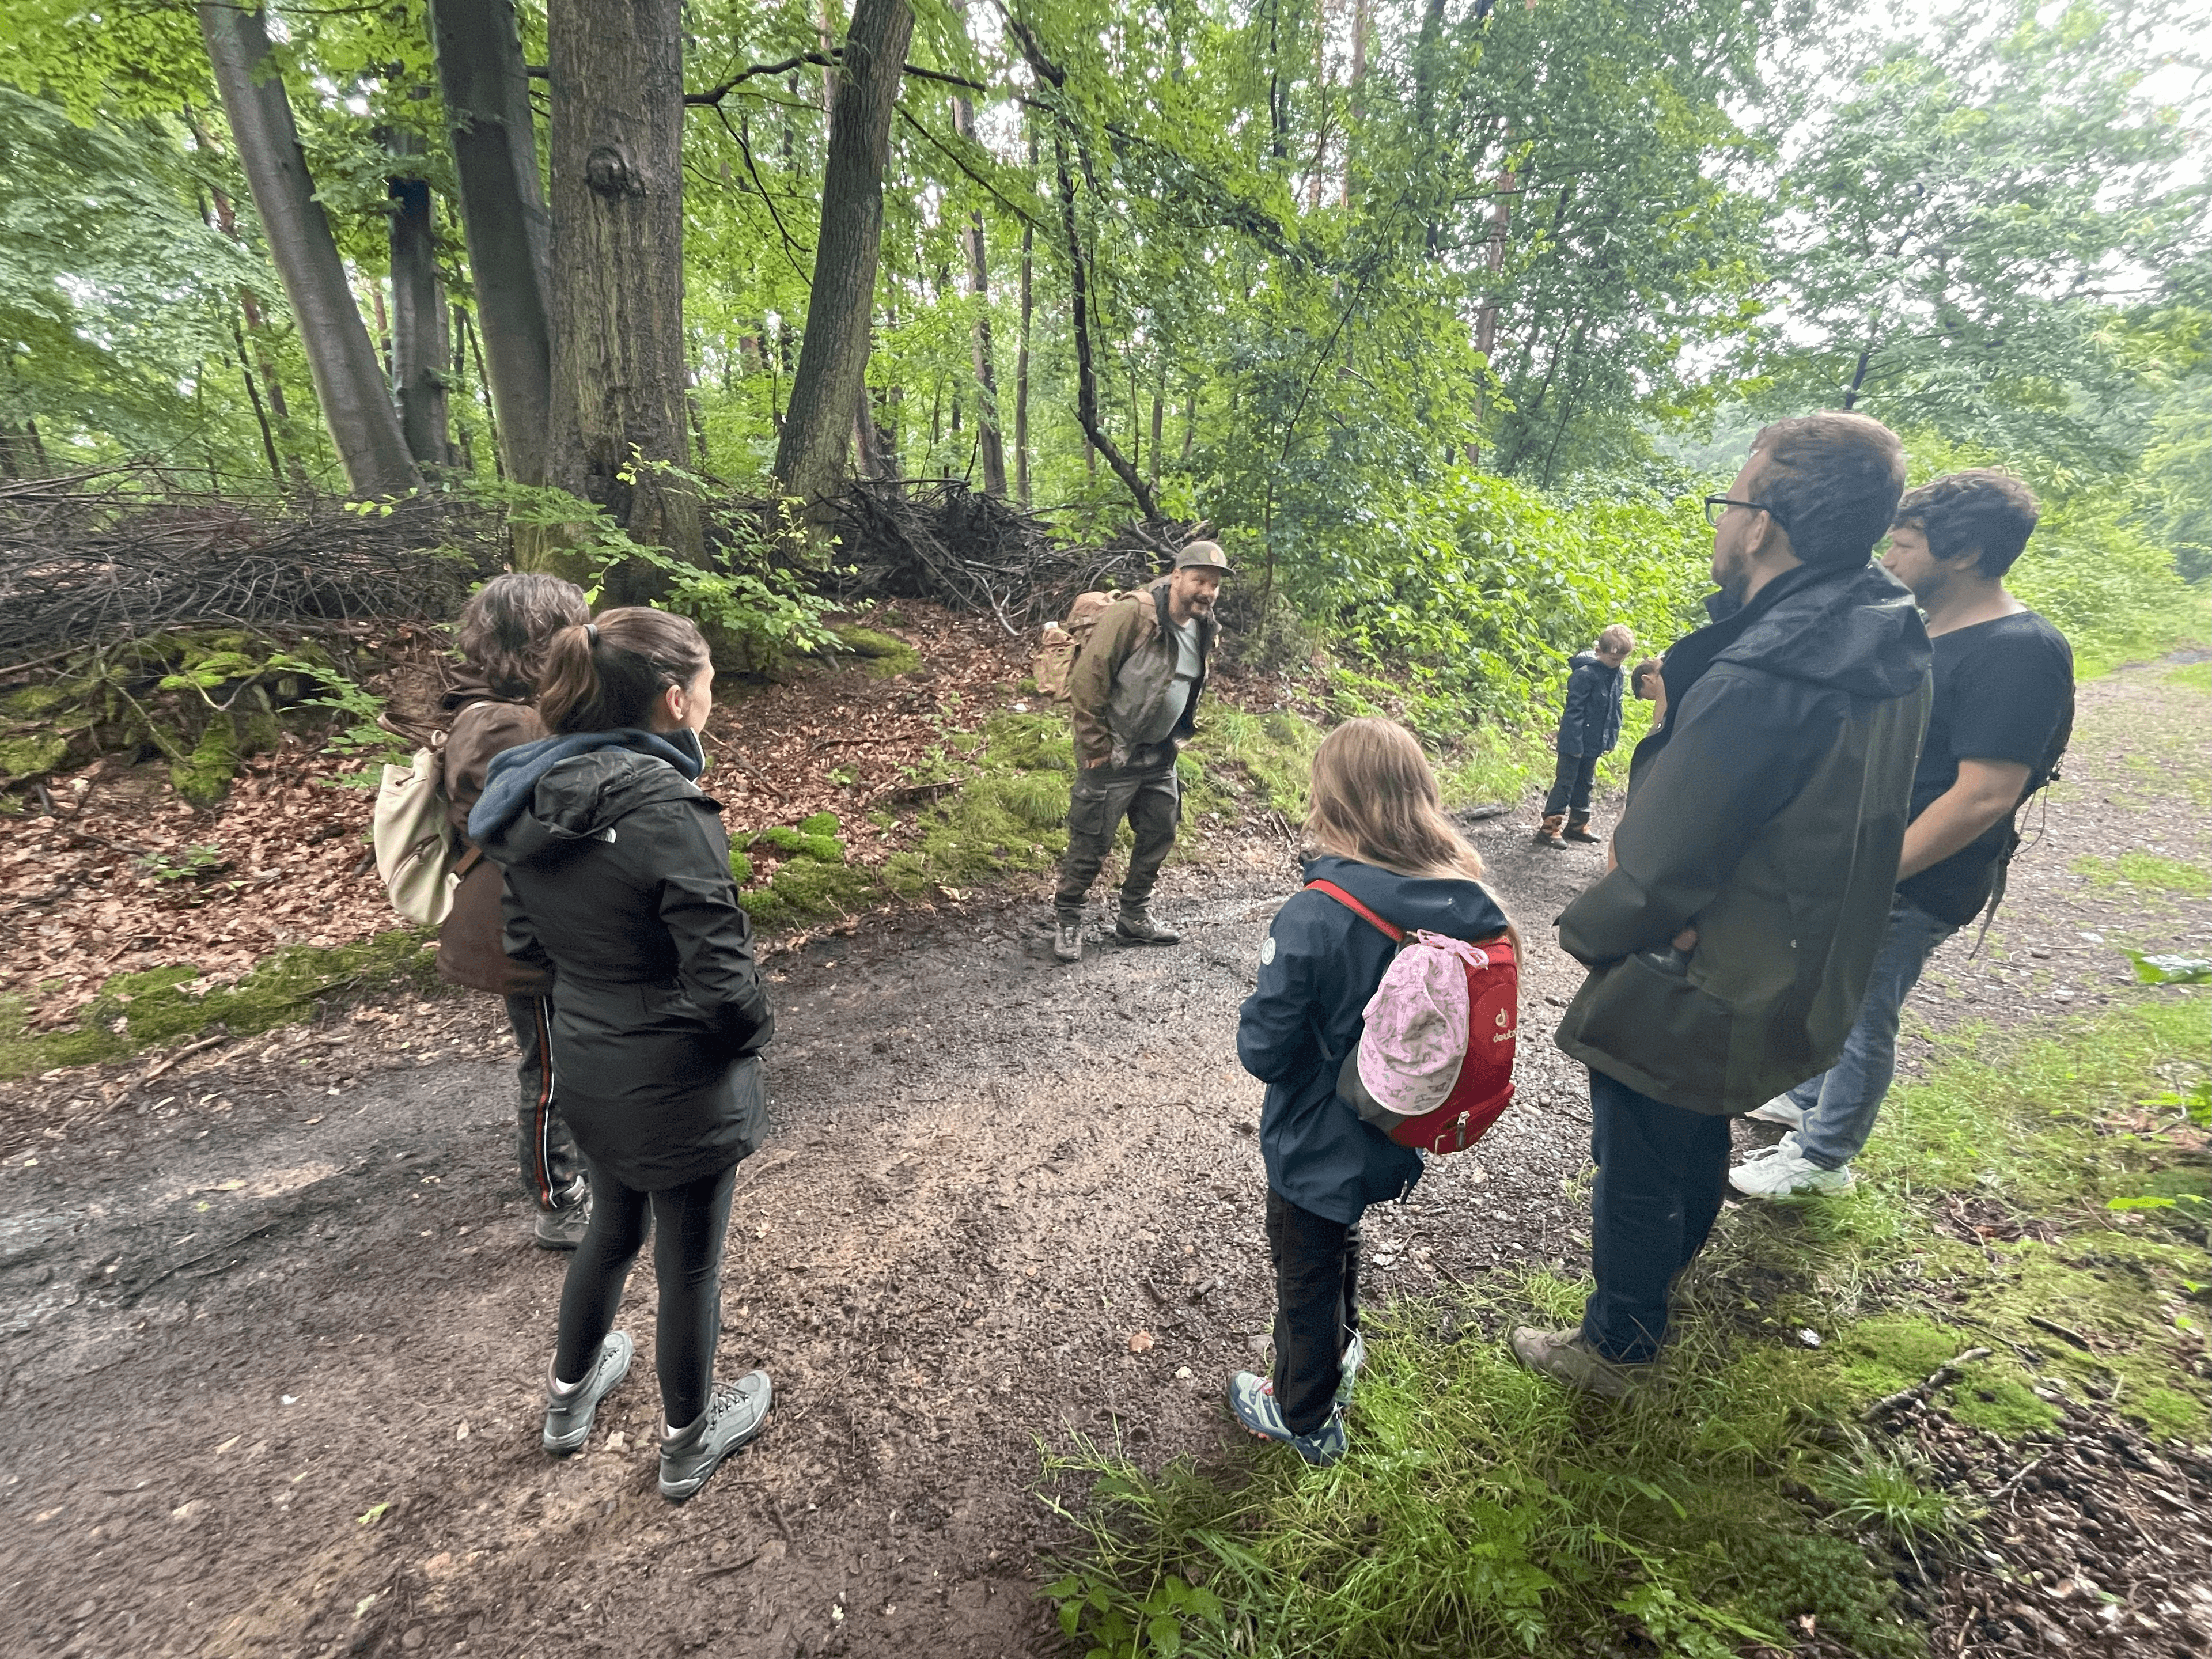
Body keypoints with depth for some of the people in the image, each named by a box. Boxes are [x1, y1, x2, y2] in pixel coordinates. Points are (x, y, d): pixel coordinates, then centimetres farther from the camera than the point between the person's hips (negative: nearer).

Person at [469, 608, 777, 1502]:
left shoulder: (533, 796, -3)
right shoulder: (667, 809, -28)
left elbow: (527, 940, 8)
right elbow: (723, 982, -27)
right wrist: (754, 1028, -7)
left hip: (586, 1069, 7)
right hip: (677, 1085, -7)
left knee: (613, 1223, 31)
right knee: (690, 1263, 17)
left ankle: (571, 1392, 55)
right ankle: (688, 1442, 42)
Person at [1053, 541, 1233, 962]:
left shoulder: (1205, 630, 4)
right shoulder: (1134, 613, -20)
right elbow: (1088, 676, -21)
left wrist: (1178, 737, 16)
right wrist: (1095, 746, -19)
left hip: (1159, 757, 8)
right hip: (1112, 755, -8)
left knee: (1159, 836, 15)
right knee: (1091, 843, 1)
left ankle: (1135, 918, 31)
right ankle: (1067, 922, 20)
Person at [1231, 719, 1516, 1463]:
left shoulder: (1314, 917, -33)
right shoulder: (1470, 906, -15)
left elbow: (1265, 1052, -25)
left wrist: (1249, 1020, -5)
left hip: (1318, 1144, -6)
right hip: (1393, 1136, 6)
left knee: (1306, 1275, 21)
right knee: (1337, 1240, 34)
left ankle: (1304, 1416, 46)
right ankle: (1339, 1349, 60)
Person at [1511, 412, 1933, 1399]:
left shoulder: (1755, 686, -33)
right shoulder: (1886, 647, -4)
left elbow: (1658, 873, -28)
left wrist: (1581, 930, -9)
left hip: (1694, 1000, -9)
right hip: (1799, 980, 9)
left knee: (1636, 1170, 14)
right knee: (1700, 1134, 32)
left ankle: (1615, 1347, 38)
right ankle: (1669, 1260, 59)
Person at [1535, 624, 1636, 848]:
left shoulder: (1616, 674, 5)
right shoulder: (1585, 673, -20)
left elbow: (1616, 709, 13)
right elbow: (1573, 710, -20)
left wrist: (1611, 738, 9)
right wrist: (1575, 742, -21)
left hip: (1595, 744, 8)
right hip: (1575, 742, -8)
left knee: (1584, 784, 17)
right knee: (1565, 783, -3)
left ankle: (1578, 824, 29)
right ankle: (1549, 828, 2)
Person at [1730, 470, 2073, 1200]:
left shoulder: (2017, 653, -21)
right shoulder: (1925, 630, 7)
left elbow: (1986, 796, -26)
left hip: (1909, 886, -8)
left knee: (1859, 1019, 6)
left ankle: (1823, 1158, 23)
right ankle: (1806, 1100, 42)